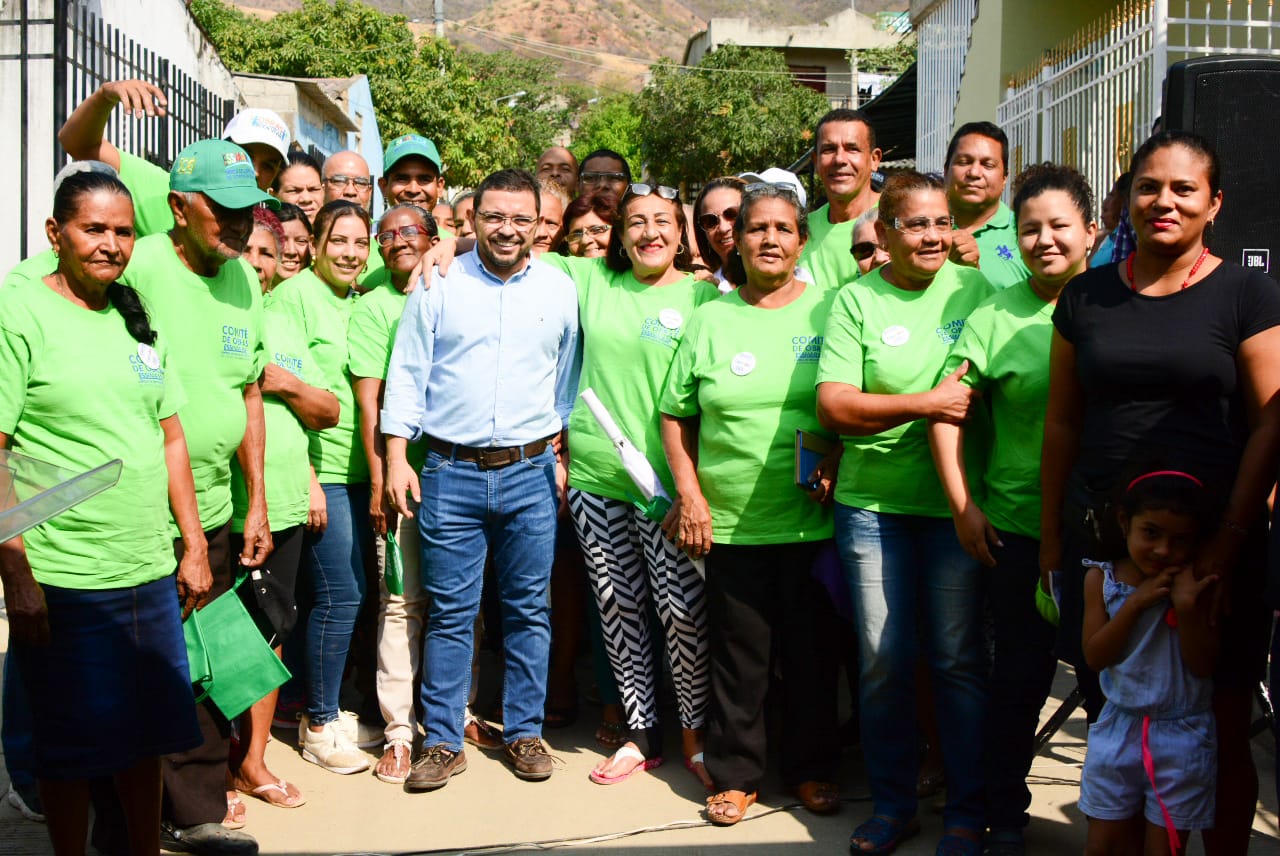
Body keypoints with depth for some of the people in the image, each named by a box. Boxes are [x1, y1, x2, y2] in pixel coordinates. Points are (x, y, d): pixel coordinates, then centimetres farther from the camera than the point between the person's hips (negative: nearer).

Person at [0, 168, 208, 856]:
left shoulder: (138, 318, 10)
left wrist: (194, 547, 12)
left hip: (150, 571, 6)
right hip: (61, 582, -6)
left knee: (146, 732, 16)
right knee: (74, 746, 7)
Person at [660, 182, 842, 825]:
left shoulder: (827, 309, 3)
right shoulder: (711, 319, 7)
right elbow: (675, 416, 9)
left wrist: (832, 462, -10)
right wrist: (690, 495, 1)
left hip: (811, 520, 0)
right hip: (728, 522, 1)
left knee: (809, 650, 9)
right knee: (737, 652, 7)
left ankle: (811, 768, 26)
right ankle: (735, 774, 22)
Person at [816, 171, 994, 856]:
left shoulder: (974, 288, 5)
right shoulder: (856, 301, 1)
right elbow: (833, 405, -8)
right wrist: (927, 403, -15)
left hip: (953, 501, 0)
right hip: (872, 503, 0)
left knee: (958, 659, 4)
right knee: (883, 659, 7)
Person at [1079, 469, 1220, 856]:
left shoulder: (1196, 586, -8)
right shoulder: (1102, 578, -4)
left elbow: (1204, 666, -9)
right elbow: (1095, 656, -9)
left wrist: (1187, 610, -23)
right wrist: (1136, 603, -18)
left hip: (1182, 737, -2)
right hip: (1119, 729, 2)